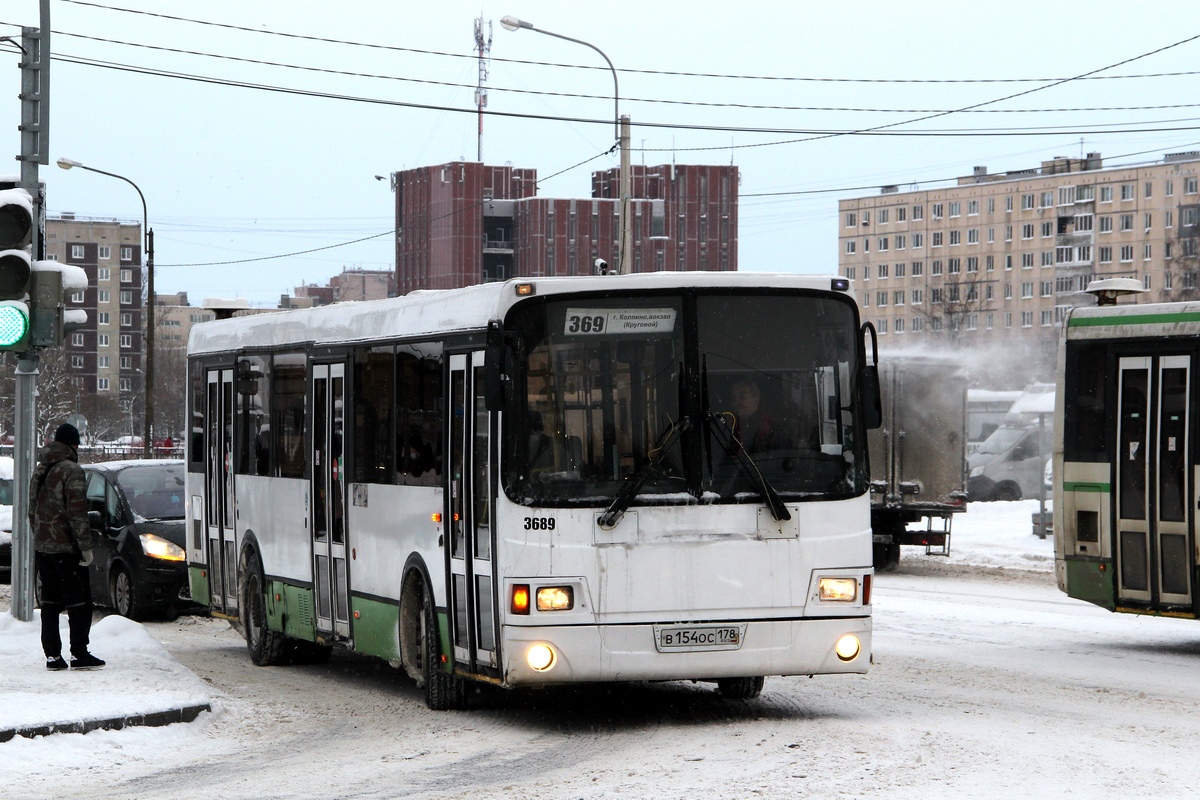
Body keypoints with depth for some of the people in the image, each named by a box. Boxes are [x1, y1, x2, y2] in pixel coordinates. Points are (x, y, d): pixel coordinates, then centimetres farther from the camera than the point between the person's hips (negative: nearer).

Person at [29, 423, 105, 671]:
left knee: (50, 603, 8)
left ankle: (52, 655, 6)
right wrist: (85, 546, -15)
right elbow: (77, 513, -17)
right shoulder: (71, 471, -12)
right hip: (66, 548, -7)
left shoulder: (40, 471, 13)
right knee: (79, 602, -2)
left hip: (42, 546, 8)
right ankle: (79, 654, -4)